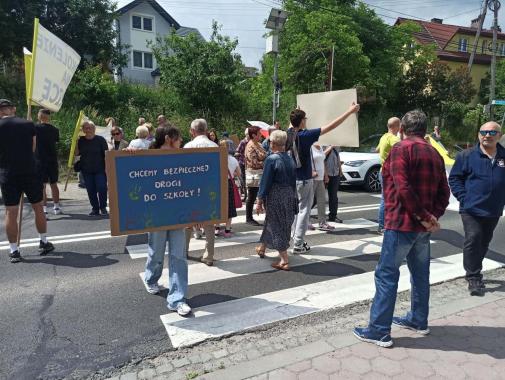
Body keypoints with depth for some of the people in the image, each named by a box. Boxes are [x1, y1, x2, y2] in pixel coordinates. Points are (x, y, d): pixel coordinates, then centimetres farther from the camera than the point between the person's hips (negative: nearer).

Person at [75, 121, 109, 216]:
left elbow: (106, 154, -3)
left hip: (100, 170, -3)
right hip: (86, 170, 3)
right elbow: (76, 153, 4)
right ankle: (95, 209, 16)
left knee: (102, 188, -10)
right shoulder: (81, 141, 6)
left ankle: (103, 208, 7)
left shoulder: (100, 140, -3)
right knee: (91, 190, 5)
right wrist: (76, 143, -8)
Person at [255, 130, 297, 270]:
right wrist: (291, 196, 21)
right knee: (271, 222, 22)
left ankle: (284, 261, 5)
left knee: (276, 226, 3)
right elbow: (293, 180, 12)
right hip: (289, 196, 7)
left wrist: (259, 201, -9)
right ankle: (262, 248, 41)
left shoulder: (271, 159, -15)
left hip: (275, 196, -7)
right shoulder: (289, 159, 5)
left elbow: (265, 182, -15)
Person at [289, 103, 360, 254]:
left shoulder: (289, 134, 0)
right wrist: (350, 112, -10)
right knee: (303, 211, 1)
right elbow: (331, 126, -18)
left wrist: (296, 114, 44)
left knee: (297, 210, 17)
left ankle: (298, 239, 26)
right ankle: (298, 245, 5)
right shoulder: (305, 135, -19)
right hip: (304, 179, -7)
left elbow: (293, 125, 27)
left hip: (292, 178, 7)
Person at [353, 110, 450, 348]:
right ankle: (418, 321, 33)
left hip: (402, 222, -8)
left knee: (386, 275, -3)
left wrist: (424, 216, -13)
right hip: (423, 227, 8)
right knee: (420, 273, 18)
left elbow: (402, 188, -21)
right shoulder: (435, 154, 14)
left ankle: (379, 331, 2)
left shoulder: (401, 149, -11)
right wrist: (434, 216, 0)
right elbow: (443, 192, 10)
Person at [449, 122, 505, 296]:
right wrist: (463, 197, -11)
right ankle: (474, 278, -1)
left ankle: (474, 273, 33)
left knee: (484, 243, 15)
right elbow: (454, 178, -3)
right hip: (471, 209, -4)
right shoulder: (467, 156, -6)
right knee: (473, 239, -12)